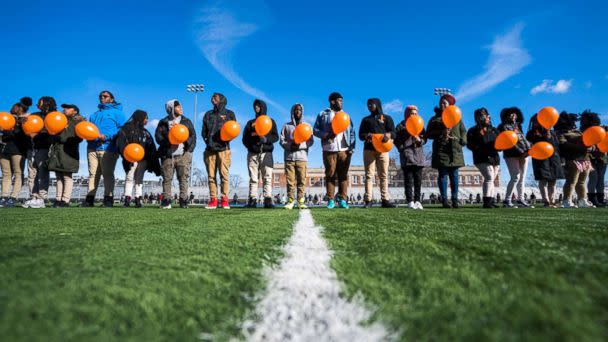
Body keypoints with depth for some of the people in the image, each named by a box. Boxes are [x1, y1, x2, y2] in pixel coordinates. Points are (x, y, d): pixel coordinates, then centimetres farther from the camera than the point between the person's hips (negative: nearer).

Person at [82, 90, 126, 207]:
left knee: (108, 174, -6)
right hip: (92, 147, 6)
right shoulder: (95, 114, 29)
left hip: (108, 148, -6)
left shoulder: (117, 112, 8)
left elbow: (121, 129, -3)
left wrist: (106, 136, -15)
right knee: (93, 174, 2)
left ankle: (108, 199, -5)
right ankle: (89, 198, 3)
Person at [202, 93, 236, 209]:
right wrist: (207, 140, 0)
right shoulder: (208, 114, 22)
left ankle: (225, 200, -4)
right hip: (210, 149, 3)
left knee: (224, 175, -7)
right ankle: (213, 200, 4)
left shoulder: (229, 114, 12)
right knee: (211, 176, 0)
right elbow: (204, 131, 18)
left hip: (223, 149, -3)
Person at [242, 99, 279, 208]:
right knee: (253, 178, -3)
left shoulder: (270, 121, 15)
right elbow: (245, 138, 14)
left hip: (266, 153, -2)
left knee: (267, 178, -9)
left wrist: (265, 139, -15)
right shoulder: (250, 123, 21)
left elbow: (275, 137, 4)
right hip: (253, 153, 2)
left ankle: (268, 200, -12)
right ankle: (252, 199, -4)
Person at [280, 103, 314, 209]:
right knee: (290, 180, -4)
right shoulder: (286, 126, 14)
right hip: (289, 157, 0)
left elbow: (311, 141, 7)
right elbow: (282, 141, 7)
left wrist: (300, 145, -10)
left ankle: (301, 201, -4)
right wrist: (290, 146, -11)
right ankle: (290, 201, -1)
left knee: (301, 180, -5)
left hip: (302, 157, 0)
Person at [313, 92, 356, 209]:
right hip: (329, 150, -2)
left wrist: (351, 148, 1)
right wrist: (326, 135, -12)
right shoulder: (323, 115, 12)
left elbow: (352, 133, 14)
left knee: (343, 175, -1)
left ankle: (342, 200, 2)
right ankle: (331, 200, 1)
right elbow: (315, 130, 6)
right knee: (330, 174, -2)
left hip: (344, 150, 2)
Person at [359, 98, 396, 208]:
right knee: (369, 175, -6)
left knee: (383, 175, -4)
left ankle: (385, 200, -4)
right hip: (368, 149, 1)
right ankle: (368, 200, -10)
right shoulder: (366, 119, 22)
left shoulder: (387, 118, 16)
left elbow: (393, 133, 7)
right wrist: (366, 135, -8)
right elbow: (360, 135, 15)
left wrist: (388, 135, -17)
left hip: (383, 149, -1)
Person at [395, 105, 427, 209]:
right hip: (407, 156, -4)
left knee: (418, 179, 3)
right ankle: (410, 201, -3)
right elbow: (396, 139, 1)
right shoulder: (401, 126, 4)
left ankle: (417, 200, 8)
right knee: (408, 179, -5)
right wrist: (402, 148, -10)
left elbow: (424, 139, 11)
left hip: (419, 155, 4)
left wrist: (420, 140, -10)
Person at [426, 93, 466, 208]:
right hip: (441, 150, -2)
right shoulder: (435, 119, 10)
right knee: (442, 175, -3)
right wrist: (441, 133, -11)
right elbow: (428, 134, 3)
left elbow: (463, 131, 17)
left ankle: (455, 199, 4)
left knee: (454, 175, 1)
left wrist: (462, 141, -1)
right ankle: (444, 199, -1)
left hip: (455, 151, 2)